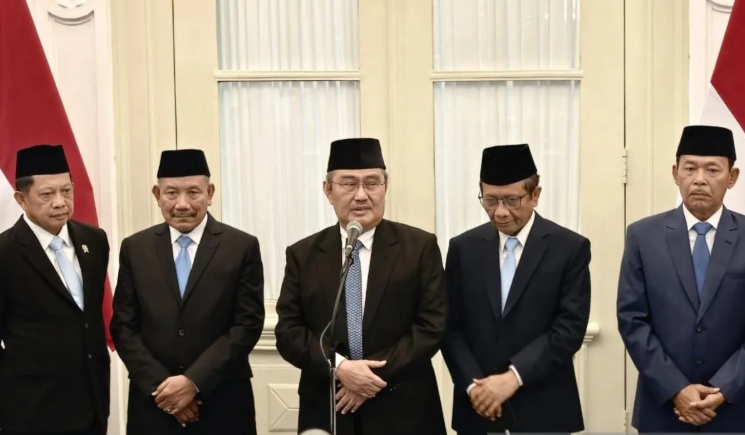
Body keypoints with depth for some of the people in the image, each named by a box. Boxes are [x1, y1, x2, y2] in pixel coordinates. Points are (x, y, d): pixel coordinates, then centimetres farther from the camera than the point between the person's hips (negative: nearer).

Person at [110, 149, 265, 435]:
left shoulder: (242, 247, -1)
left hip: (222, 405, -1)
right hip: (153, 403, 1)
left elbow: (248, 325, -6)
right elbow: (123, 327, 3)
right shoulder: (135, 248, 5)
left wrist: (194, 382, -13)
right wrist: (159, 385, -9)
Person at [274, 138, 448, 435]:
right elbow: (287, 331, 0)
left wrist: (379, 374, -14)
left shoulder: (421, 247, -1)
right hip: (327, 411, 1)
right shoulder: (302, 255, 5)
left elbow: (432, 326, -6)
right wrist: (338, 366, -15)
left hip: (403, 411, -1)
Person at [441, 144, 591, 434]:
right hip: (478, 409, 2)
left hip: (543, 412, -2)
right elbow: (451, 327, 4)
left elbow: (570, 327, -9)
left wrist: (514, 377, -17)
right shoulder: (463, 248, 6)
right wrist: (472, 384, -11)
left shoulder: (570, 248, -2)